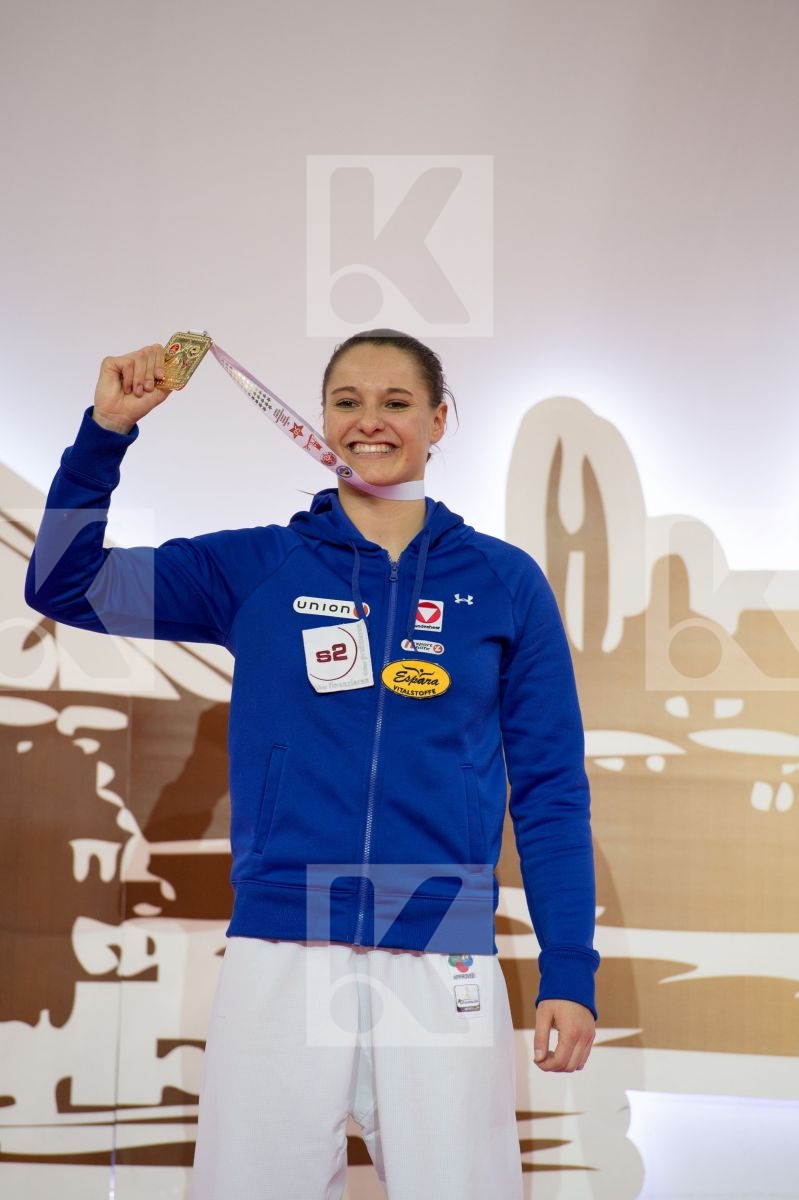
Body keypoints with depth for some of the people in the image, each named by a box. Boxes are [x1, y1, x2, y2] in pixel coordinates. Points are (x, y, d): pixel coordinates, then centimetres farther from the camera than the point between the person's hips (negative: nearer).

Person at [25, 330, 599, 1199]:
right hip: (279, 955, 1)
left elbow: (550, 791, 6)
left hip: (444, 963, 0)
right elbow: (67, 584, 4)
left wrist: (569, 973, 0)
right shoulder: (256, 568, 7)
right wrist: (106, 433, -8)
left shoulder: (503, 583, 6)